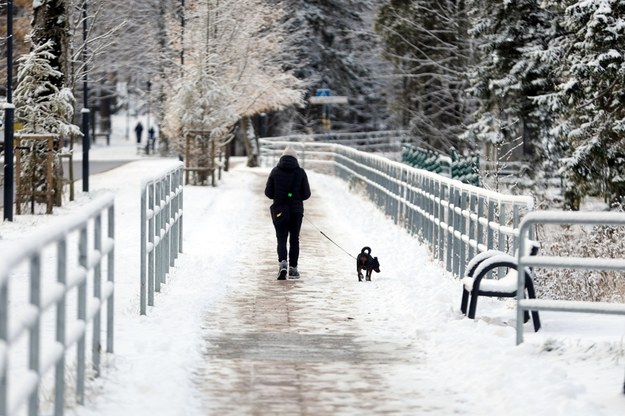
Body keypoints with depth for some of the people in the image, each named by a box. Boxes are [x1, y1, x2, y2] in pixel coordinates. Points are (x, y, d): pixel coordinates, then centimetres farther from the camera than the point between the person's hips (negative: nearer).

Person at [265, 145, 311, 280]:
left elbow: (268, 193, -3)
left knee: (281, 239, 3)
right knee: (294, 239, 13)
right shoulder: (300, 172, -5)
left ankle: (282, 262, -21)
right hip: (296, 210, 0)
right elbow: (306, 194, -4)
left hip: (279, 211, 0)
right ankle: (293, 267, 13)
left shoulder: (275, 171, -4)